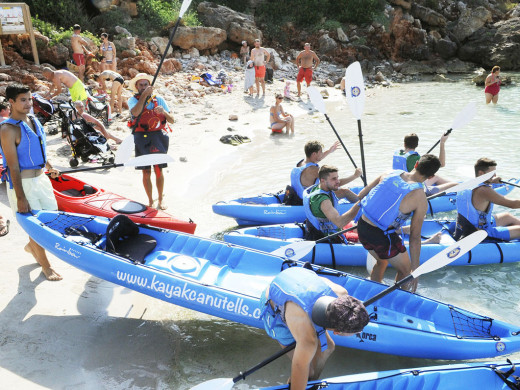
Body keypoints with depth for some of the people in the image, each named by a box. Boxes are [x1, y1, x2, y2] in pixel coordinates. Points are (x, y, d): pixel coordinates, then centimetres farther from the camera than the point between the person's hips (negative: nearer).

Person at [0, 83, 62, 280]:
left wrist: (49, 167, 33)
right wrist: (20, 198, -21)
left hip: (40, 178, 8)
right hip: (23, 183, -8)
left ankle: (31, 246, 42)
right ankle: (45, 266, 19)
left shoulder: (33, 120, 6)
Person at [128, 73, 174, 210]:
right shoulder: (133, 100, 3)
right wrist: (144, 95, -24)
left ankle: (160, 199, 15)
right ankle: (150, 201, 18)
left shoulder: (158, 99, 6)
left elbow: (172, 120, 1)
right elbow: (135, 112, -22)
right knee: (146, 172, 3)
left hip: (157, 137, 0)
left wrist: (164, 112, -18)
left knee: (158, 170, -2)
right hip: (141, 138, 0)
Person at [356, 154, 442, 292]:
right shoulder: (421, 200, -12)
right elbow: (415, 237, -10)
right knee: (405, 270, 21)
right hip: (382, 236, -6)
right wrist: (415, 269, -1)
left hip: (362, 226, 6)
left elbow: (361, 195, 6)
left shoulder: (389, 174, 0)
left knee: (382, 261, 34)